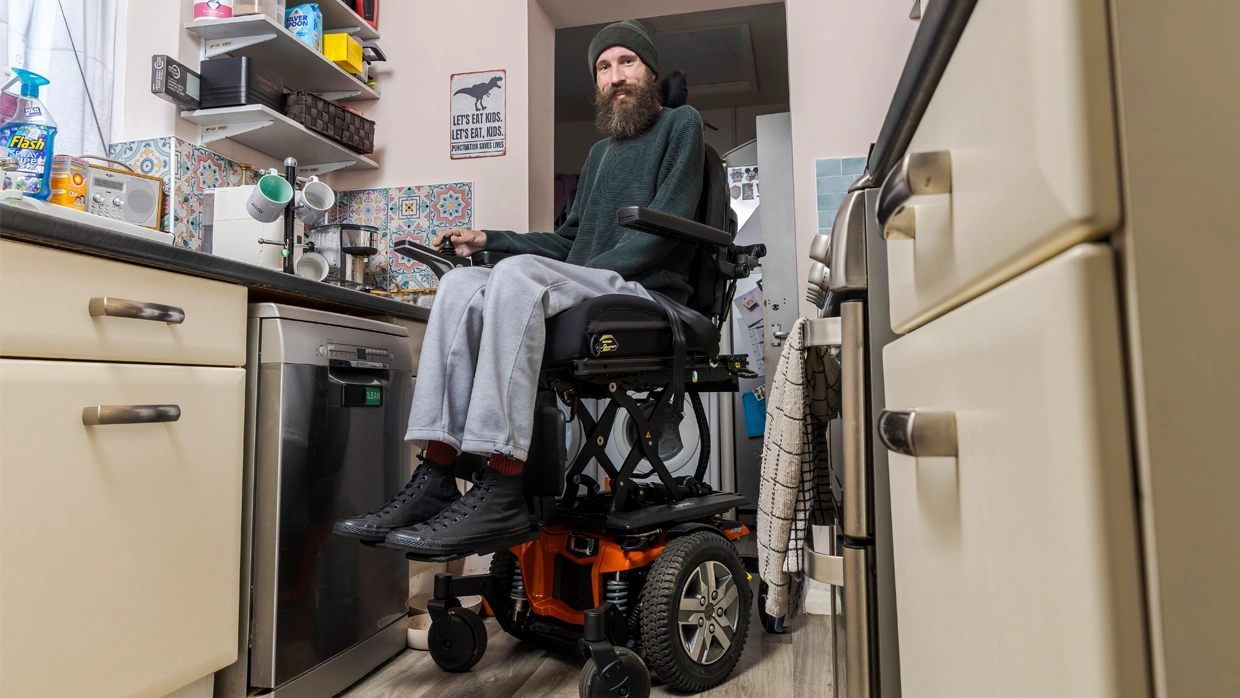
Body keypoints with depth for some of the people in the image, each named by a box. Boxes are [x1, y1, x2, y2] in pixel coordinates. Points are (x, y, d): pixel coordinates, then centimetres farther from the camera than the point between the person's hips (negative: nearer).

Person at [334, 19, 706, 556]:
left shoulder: (680, 125, 8)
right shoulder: (599, 152, 31)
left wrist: (587, 272, -14)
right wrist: (487, 240, 16)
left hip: (647, 294, -7)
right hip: (586, 297, 7)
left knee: (521, 273, -33)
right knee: (461, 283, -16)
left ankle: (500, 494, -38)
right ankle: (435, 476, -26)